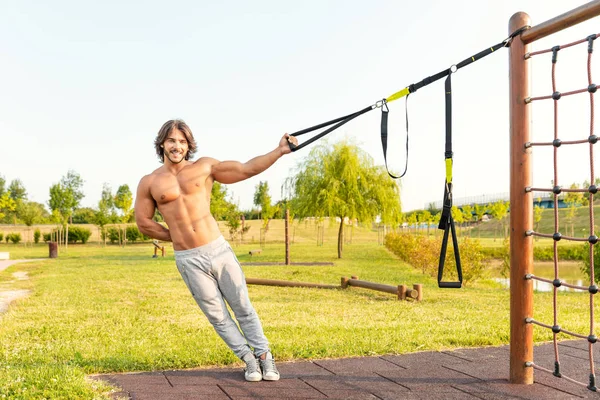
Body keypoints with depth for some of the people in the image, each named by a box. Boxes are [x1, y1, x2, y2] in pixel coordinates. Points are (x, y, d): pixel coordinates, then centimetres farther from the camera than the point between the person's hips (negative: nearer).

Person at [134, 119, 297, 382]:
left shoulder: (205, 167, 1)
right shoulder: (149, 183, 2)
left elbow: (247, 169, 0)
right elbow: (144, 223, 9)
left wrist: (279, 151, -8)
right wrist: (177, 237, 11)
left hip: (219, 249, 0)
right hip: (189, 261, 0)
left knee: (243, 307, 7)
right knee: (217, 316, 8)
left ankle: (264, 355, 21)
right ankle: (248, 359, 23)